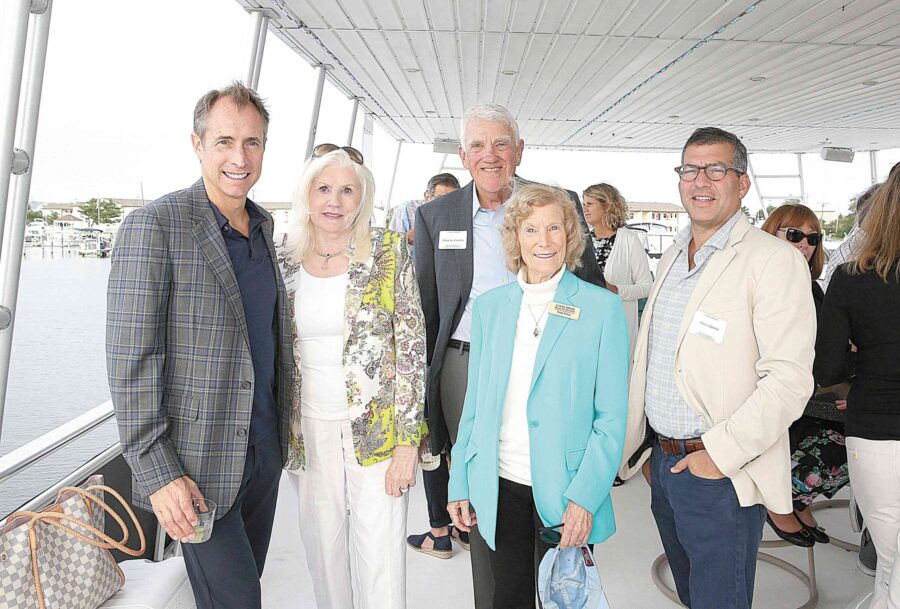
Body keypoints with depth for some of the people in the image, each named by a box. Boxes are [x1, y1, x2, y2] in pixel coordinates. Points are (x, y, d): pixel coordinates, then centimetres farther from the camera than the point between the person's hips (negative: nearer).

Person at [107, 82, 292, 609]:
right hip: (197, 464, -7)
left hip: (265, 448, 7)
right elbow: (131, 360, -16)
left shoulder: (263, 225, 8)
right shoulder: (155, 226, -15)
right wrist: (157, 472, -18)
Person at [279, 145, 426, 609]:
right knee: (322, 550, 15)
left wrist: (407, 441, -11)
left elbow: (412, 346, -8)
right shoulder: (286, 259, 3)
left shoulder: (389, 251, -7)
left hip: (376, 427, -3)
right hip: (308, 428, 3)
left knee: (380, 557, 4)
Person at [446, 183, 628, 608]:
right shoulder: (488, 306, 4)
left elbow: (611, 417, -6)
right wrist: (460, 484, 6)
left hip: (563, 489, -3)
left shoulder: (602, 308, -6)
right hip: (498, 484, 3)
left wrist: (584, 497, -13)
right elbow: (474, 402, 8)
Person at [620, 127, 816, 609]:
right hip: (665, 462, 7)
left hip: (723, 475, -7)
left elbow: (789, 379, -20)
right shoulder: (672, 256, 10)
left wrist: (720, 454, -22)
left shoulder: (774, 260, -14)